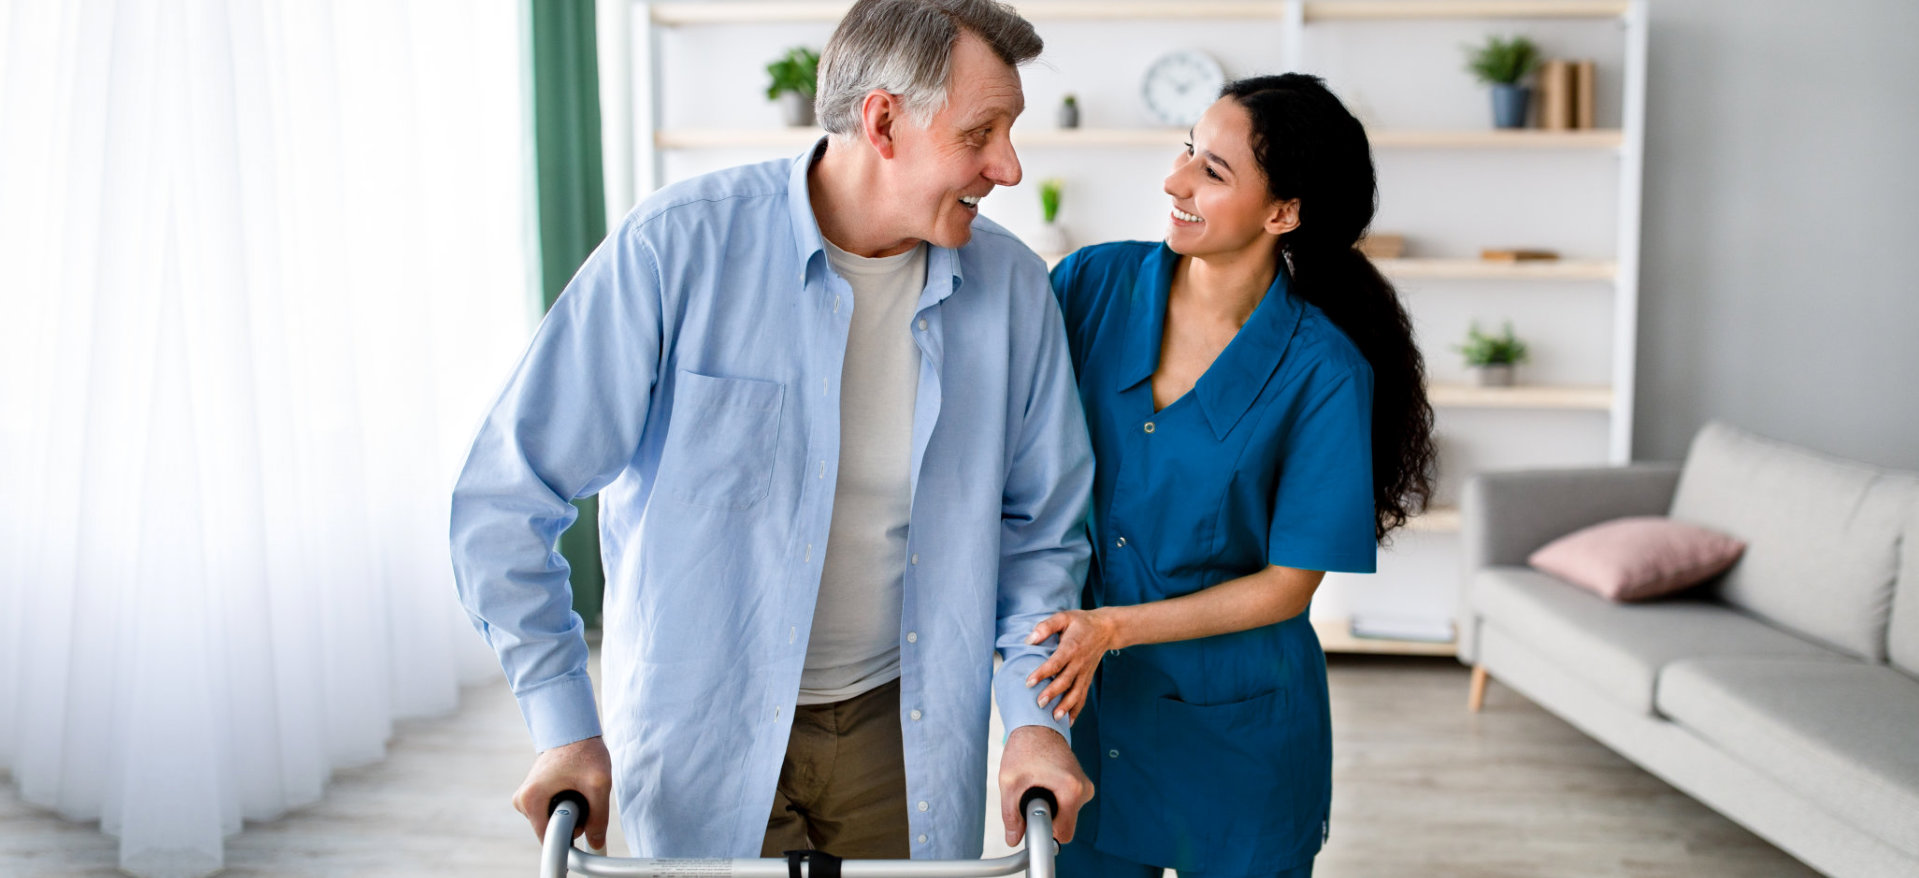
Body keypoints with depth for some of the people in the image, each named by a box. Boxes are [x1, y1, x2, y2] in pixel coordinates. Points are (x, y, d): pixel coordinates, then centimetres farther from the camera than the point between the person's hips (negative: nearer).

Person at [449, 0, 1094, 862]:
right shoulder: (674, 247, -18)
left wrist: (1034, 716, -6)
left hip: (902, 722, 3)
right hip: (707, 732, -2)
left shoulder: (1011, 288, -7)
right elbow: (509, 498, -12)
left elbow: (1041, 525, 5)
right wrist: (566, 729, -12)